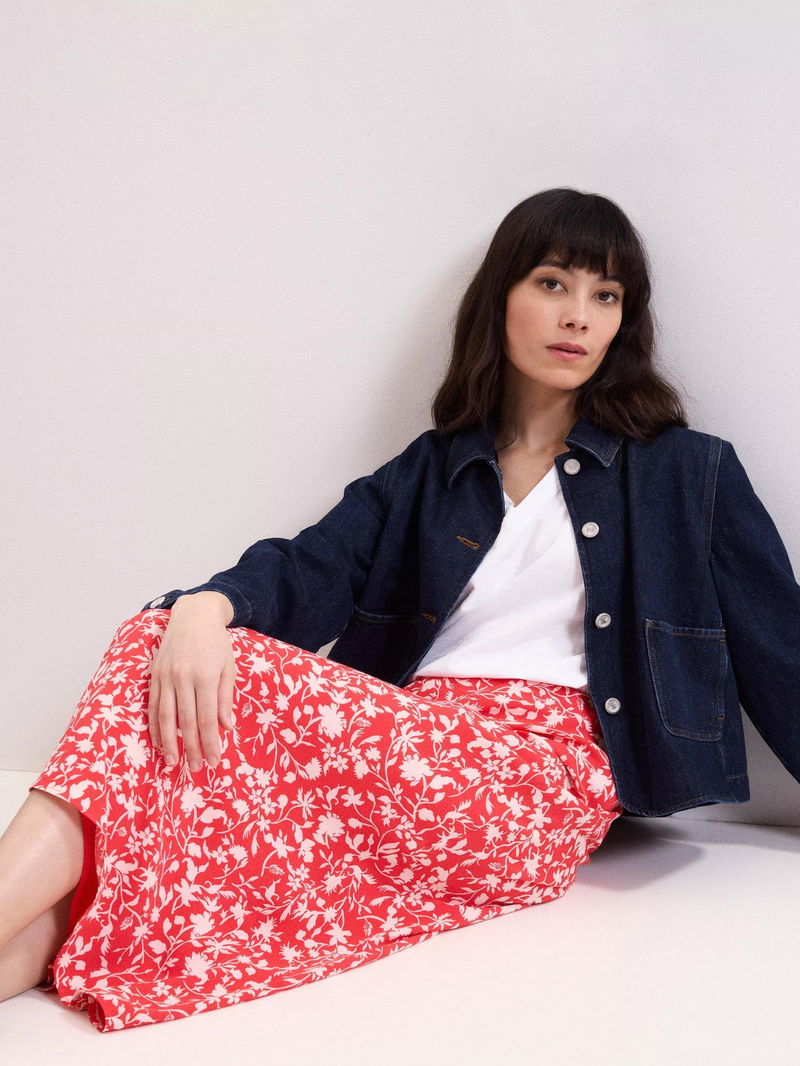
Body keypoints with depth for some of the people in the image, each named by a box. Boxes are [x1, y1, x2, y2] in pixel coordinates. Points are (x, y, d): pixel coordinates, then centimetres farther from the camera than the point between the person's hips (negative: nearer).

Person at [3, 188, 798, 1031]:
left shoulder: (687, 471, 15)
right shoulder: (431, 472, 21)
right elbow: (308, 571, 5)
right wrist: (206, 609, -18)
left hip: (545, 779, -3)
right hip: (408, 753, 4)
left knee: (239, 686, -28)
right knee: (163, 640, -23)